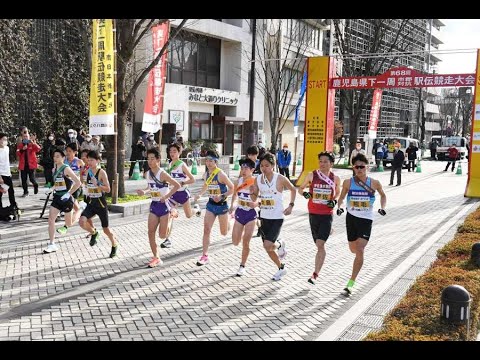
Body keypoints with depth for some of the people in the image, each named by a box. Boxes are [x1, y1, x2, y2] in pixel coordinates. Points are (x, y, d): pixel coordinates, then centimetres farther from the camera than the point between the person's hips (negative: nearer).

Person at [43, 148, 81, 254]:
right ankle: (52, 244, 0)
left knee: (69, 223, 7)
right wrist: (53, 188, 11)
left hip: (66, 198, -7)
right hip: (57, 197, 7)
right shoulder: (54, 170, 7)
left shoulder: (66, 169, -15)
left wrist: (69, 193, -18)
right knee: (51, 219, -5)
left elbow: (78, 182, -20)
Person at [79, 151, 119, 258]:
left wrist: (97, 184, -29)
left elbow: (108, 189, -18)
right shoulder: (88, 172, 3)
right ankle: (93, 233, 12)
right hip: (91, 203, 4)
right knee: (82, 222, -21)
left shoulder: (101, 172, -13)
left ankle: (115, 244, 35)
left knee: (106, 229, 6)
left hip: (101, 204, -4)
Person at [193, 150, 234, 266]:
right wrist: (199, 195, 5)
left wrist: (222, 196, -26)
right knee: (206, 230, -6)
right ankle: (205, 256, -1)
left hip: (222, 205, -5)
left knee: (224, 233, 11)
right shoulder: (206, 174, 1)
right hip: (211, 204, 5)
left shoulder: (221, 174, -19)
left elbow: (232, 188, -14)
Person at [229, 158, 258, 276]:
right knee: (235, 242, 7)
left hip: (250, 214, -4)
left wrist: (255, 204, -27)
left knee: (245, 243, 0)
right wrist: (232, 205, 14)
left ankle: (242, 266, 17)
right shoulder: (238, 182, -2)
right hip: (239, 212, 4)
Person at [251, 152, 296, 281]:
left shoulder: (280, 179, -11)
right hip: (264, 217, 5)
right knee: (268, 249, 11)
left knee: (268, 245, -19)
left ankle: (280, 245, 16)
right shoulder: (258, 179, 1)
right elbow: (254, 197, 7)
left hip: (277, 217, -5)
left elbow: (293, 190, 4)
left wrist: (291, 205, -4)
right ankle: (281, 268, 36)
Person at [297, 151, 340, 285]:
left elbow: (338, 192, 18)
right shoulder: (312, 175, -1)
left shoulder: (335, 178, 1)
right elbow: (300, 188, 9)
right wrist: (304, 193, -13)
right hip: (313, 214, 2)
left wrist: (334, 201, -2)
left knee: (320, 244, -14)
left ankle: (315, 274, -11)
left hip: (327, 215, -1)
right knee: (319, 245, 13)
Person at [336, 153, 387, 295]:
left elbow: (383, 195, 14)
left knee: (359, 251, -14)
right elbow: (341, 197, 11)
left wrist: (382, 208, -2)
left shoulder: (374, 183, -4)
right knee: (353, 249, 13)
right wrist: (339, 207, -8)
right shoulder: (348, 182, -3)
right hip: (351, 218, 2)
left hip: (366, 219, -2)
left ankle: (351, 283, -10)